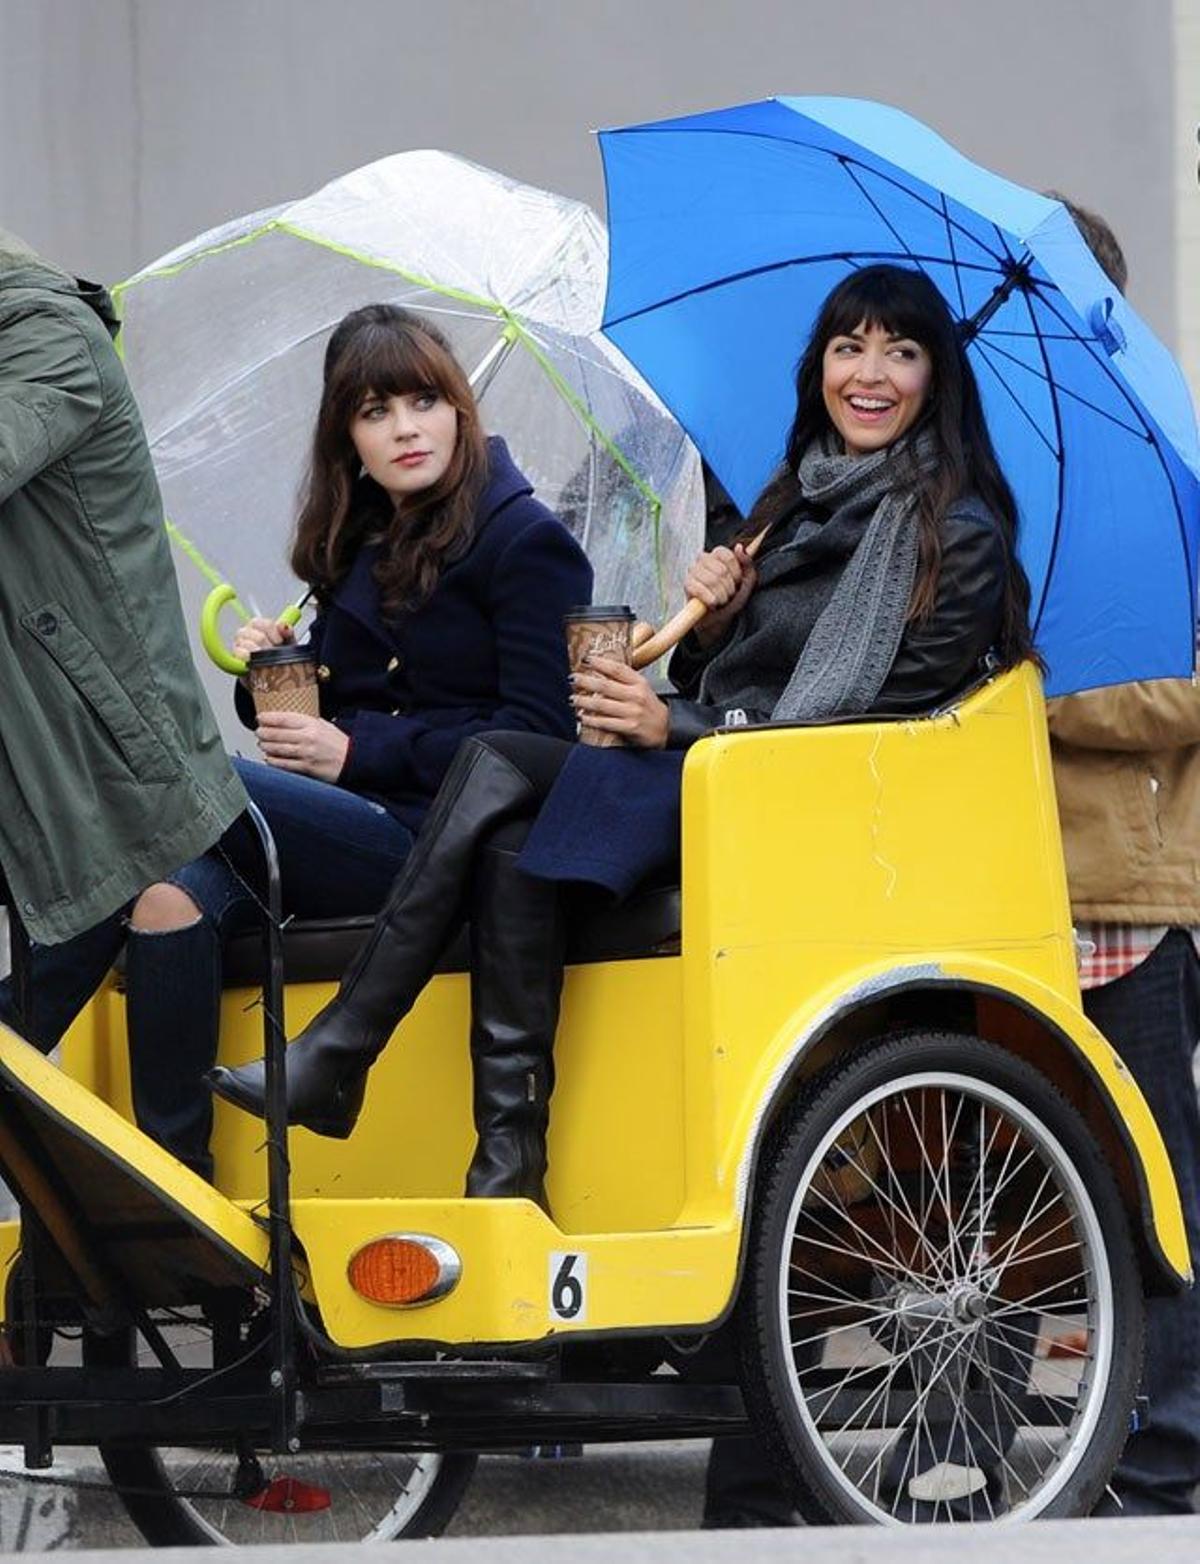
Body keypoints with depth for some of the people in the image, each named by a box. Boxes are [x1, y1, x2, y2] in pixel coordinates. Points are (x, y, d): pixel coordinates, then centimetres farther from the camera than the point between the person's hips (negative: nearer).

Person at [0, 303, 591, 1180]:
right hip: (345, 827, 7)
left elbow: (540, 731, -10)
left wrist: (357, 751, -13)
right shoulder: (363, 545, 21)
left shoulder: (523, 542, -2)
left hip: (437, 841, -7)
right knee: (177, 892, -27)